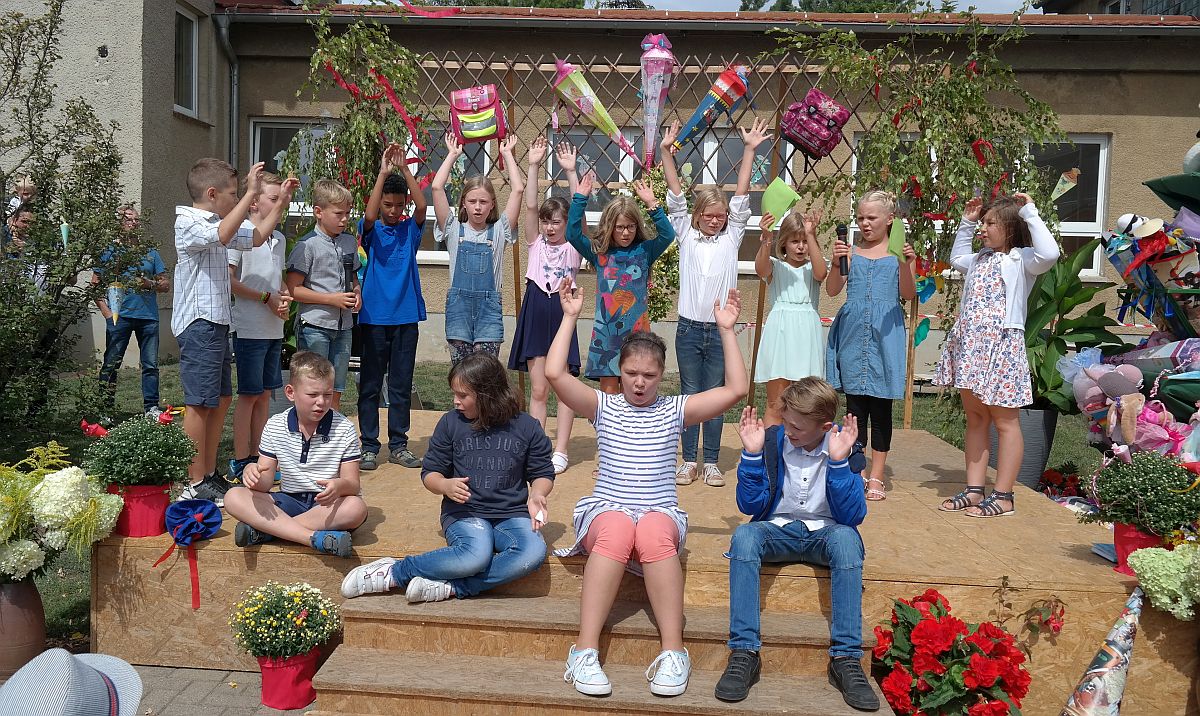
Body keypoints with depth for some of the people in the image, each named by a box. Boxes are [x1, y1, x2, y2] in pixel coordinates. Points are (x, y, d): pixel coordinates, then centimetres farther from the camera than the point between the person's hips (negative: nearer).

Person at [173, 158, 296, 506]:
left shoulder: (217, 223, 18)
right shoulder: (187, 223, -11)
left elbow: (256, 237, 29)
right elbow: (222, 235, -32)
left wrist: (281, 202, 23)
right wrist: (250, 194, -32)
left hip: (217, 324, 10)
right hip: (198, 324, -10)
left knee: (222, 399, 13)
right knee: (200, 404, -7)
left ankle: (209, 475, 22)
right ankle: (195, 484, -1)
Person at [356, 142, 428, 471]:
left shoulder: (410, 229, 7)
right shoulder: (371, 230, 2)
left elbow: (422, 206, -11)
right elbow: (369, 216, -20)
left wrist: (405, 169, -17)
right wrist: (383, 173, -24)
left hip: (406, 317, 2)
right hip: (374, 317, -2)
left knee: (402, 385, 8)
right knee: (370, 384, 4)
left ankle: (398, 445, 17)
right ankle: (369, 446, 12)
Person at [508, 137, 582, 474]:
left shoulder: (574, 247, 3)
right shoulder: (536, 244, 8)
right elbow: (530, 206, -1)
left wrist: (570, 171, -14)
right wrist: (533, 166, -7)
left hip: (562, 316, -2)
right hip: (535, 317, 2)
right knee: (538, 390, 6)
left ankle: (560, 452, 7)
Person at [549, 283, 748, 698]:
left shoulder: (674, 410, 11)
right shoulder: (603, 407, 9)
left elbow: (736, 389, 2)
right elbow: (554, 374, -7)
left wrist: (726, 330, -1)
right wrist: (570, 317, -5)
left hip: (661, 512, 1)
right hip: (607, 509, 0)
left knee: (654, 534, -38)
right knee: (617, 531, -38)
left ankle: (673, 652, -35)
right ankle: (585, 651, -37)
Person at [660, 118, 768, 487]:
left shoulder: (731, 237, 7)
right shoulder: (686, 235, 6)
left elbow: (741, 197, 2)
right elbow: (675, 196, 1)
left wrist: (749, 150, -4)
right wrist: (666, 152, -6)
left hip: (720, 329, 0)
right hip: (689, 328, 0)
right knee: (689, 395, 7)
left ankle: (711, 462, 15)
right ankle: (689, 460, 16)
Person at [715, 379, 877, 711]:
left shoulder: (843, 447, -7)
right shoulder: (773, 440, -6)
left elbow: (852, 517, -14)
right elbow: (750, 505, -7)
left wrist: (839, 462, -25)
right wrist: (752, 453, -19)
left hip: (825, 532, -1)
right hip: (777, 531, 1)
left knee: (847, 538, -35)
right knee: (744, 535, -32)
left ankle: (846, 658, -32)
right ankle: (744, 653, -33)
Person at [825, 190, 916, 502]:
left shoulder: (899, 253, 4)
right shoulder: (851, 252, 7)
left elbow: (908, 295, -2)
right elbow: (832, 290, 0)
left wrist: (906, 265, -18)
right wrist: (836, 263, -17)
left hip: (885, 334, -1)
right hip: (853, 332, 1)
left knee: (881, 404, 3)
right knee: (855, 403, 5)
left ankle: (876, 476, 12)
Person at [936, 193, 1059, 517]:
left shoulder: (1021, 259, -6)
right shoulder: (981, 259, 18)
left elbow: (1049, 253, -28)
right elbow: (957, 258, 38)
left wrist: (1030, 213, -19)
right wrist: (966, 224, 27)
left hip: (1001, 345, -9)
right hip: (971, 345, 9)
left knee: (1004, 421, -1)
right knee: (975, 419, 11)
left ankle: (1003, 496, 4)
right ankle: (974, 489, 17)